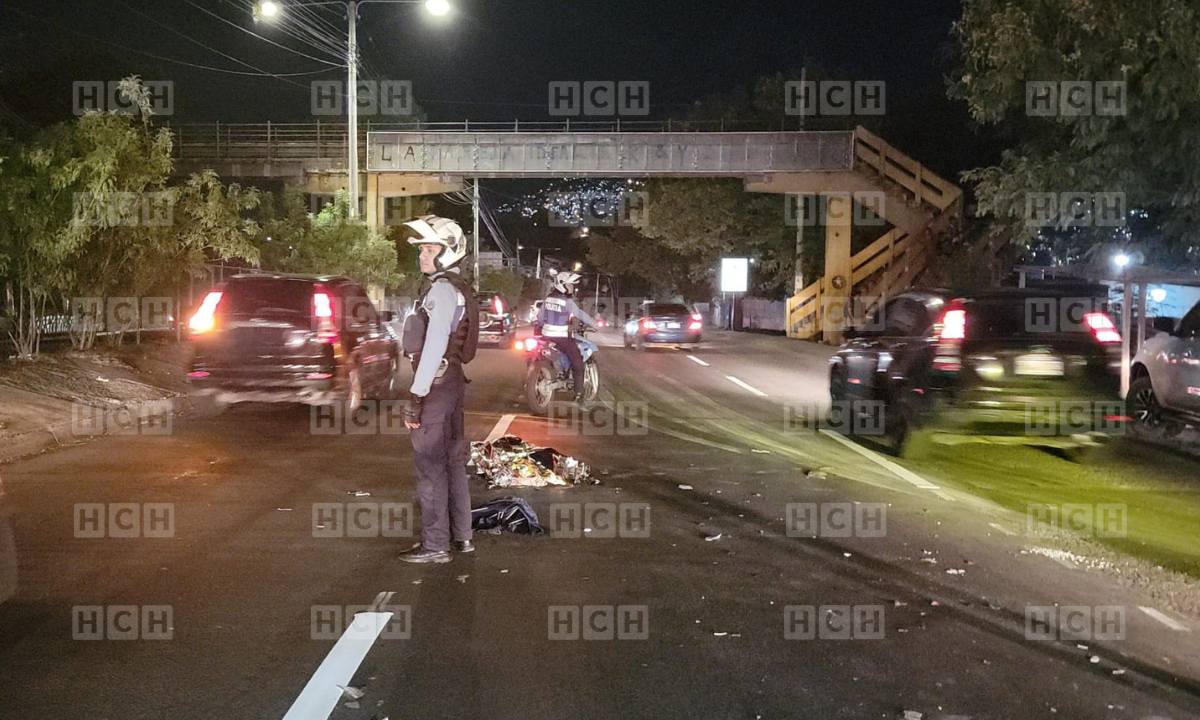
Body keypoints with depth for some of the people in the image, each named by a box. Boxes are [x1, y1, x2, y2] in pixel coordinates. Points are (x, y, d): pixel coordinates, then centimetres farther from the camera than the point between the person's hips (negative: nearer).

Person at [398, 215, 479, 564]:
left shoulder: (442, 290, -15)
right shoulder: (459, 289, 16)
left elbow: (434, 346, -22)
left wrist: (416, 395, -22)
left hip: (436, 385, -10)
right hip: (453, 381, 10)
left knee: (430, 465, -4)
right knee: (452, 461, 16)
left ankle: (434, 545, 1)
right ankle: (461, 536, 24)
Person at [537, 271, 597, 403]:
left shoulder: (548, 298, 6)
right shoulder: (567, 302, -15)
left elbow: (540, 316, 14)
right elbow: (581, 315, -11)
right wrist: (594, 325, 3)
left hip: (547, 336, 7)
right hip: (562, 337, -7)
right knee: (577, 363, 0)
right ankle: (579, 392, -2)